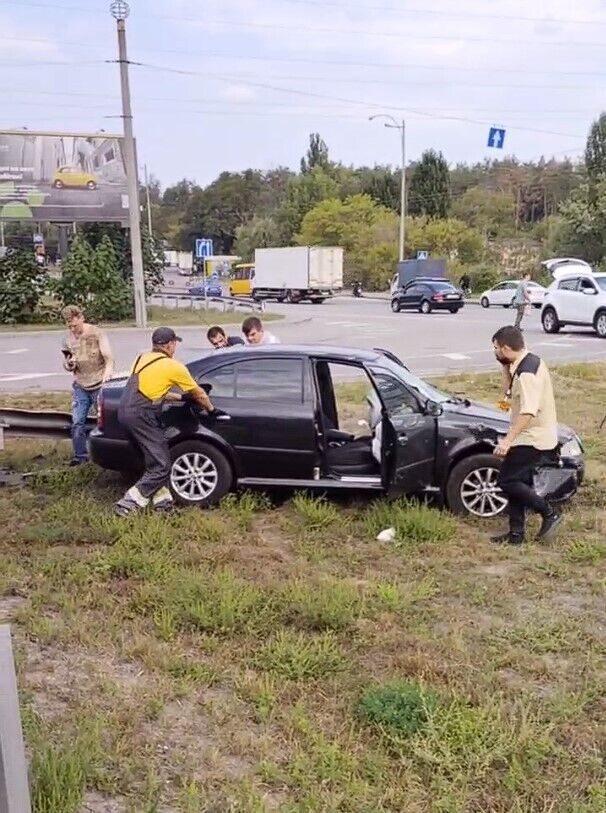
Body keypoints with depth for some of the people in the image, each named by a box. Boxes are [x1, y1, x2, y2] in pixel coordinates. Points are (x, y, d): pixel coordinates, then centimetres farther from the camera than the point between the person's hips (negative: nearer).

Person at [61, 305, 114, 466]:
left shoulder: (97, 333, -10)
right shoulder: (68, 339, 4)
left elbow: (108, 357, -15)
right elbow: (67, 366, 13)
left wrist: (108, 372, -34)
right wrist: (69, 364, -12)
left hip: (99, 385, -4)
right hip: (80, 387, 4)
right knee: (77, 422, 2)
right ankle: (80, 455, 13)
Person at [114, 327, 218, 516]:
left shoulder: (142, 358, 19)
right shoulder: (174, 366, -1)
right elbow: (199, 394, 11)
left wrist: (180, 397, 30)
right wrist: (211, 410, 27)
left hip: (125, 411, 8)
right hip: (140, 416, -8)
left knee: (156, 460, 18)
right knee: (161, 466, -3)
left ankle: (162, 499, 20)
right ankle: (128, 505, -6)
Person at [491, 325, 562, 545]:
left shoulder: (527, 372, -23)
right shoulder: (528, 362, 9)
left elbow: (528, 411, -31)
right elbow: (508, 387, 20)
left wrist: (508, 440, -32)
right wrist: (506, 365, 5)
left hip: (532, 439, -10)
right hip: (531, 436, 10)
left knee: (507, 481, -7)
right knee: (516, 482, 12)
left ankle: (549, 514, 4)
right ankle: (516, 533, 18)